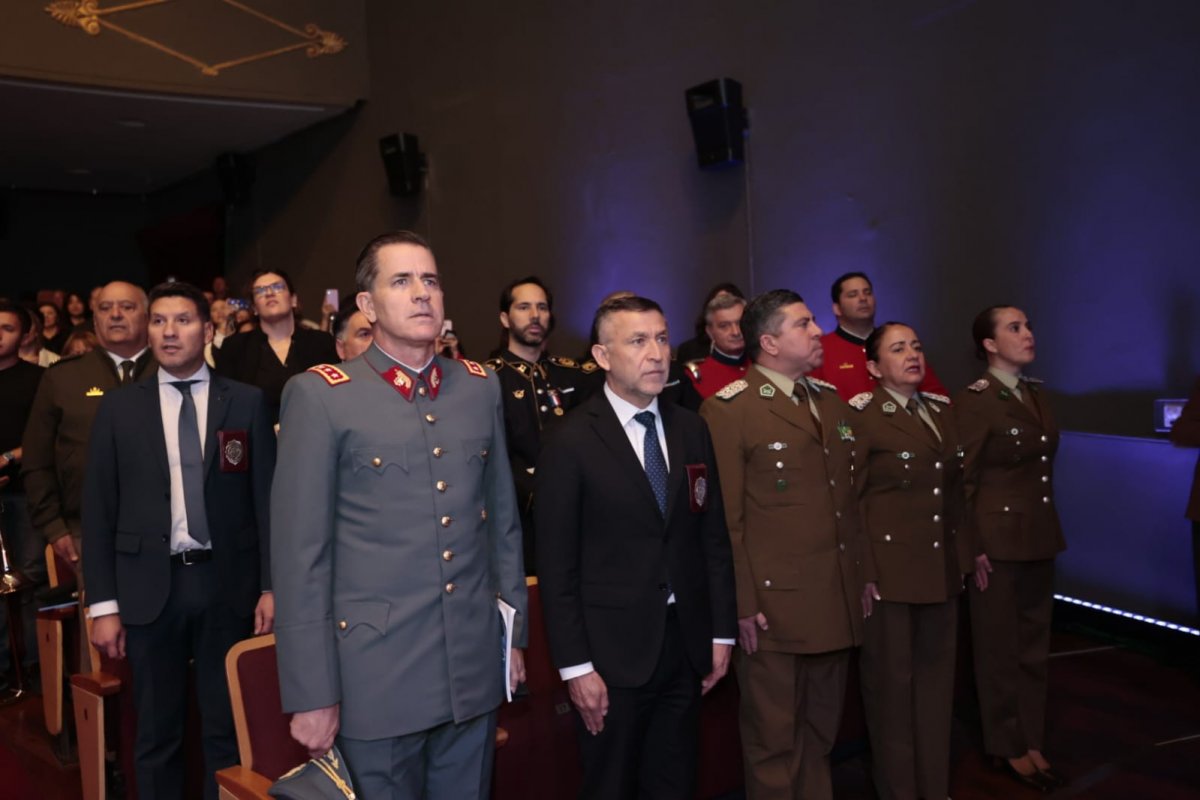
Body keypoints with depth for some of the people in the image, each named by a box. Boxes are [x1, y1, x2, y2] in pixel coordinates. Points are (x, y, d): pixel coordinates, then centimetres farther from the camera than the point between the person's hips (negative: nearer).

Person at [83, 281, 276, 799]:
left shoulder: (247, 403, 2)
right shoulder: (118, 409, 4)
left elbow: (267, 498, 1)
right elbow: (98, 511, 3)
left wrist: (272, 586, -2)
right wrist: (103, 604, -1)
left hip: (229, 583, 0)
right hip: (151, 586, 1)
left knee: (228, 728, 10)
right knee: (156, 734, 12)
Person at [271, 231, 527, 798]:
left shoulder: (481, 387, 6)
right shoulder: (320, 396, -8)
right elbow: (300, 555, -9)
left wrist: (514, 631, 12)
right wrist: (311, 693, -9)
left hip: (475, 671, 4)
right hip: (375, 673, -4)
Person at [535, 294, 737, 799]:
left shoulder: (691, 430, 5)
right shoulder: (571, 442, -10)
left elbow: (713, 536, 9)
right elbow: (557, 565, -11)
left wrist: (722, 632, 7)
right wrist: (575, 666, -12)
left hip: (686, 644, 5)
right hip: (613, 651, -4)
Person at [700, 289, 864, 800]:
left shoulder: (831, 401, 13)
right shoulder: (729, 409, -10)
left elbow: (849, 497, 16)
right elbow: (724, 518, -13)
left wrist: (863, 576, 12)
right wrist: (742, 605, -15)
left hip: (838, 599, 7)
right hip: (774, 601, -7)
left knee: (822, 730, 20)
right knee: (774, 738, 7)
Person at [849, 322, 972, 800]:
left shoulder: (943, 410, 11)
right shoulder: (861, 417, -8)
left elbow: (955, 491, 15)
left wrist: (963, 556, 13)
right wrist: (862, 572, -15)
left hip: (942, 568, 6)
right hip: (889, 568, -6)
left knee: (936, 676, 14)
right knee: (891, 681, 7)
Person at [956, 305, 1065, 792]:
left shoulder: (1036, 395, 10)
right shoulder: (973, 400, -13)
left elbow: (1042, 468, 16)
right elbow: (962, 482, -13)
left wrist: (1049, 532, 12)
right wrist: (973, 549, -15)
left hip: (1039, 539, 7)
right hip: (998, 540, -7)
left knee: (1034, 645, 15)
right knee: (1000, 648, 8)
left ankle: (1031, 741, 28)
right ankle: (1008, 747, 23)